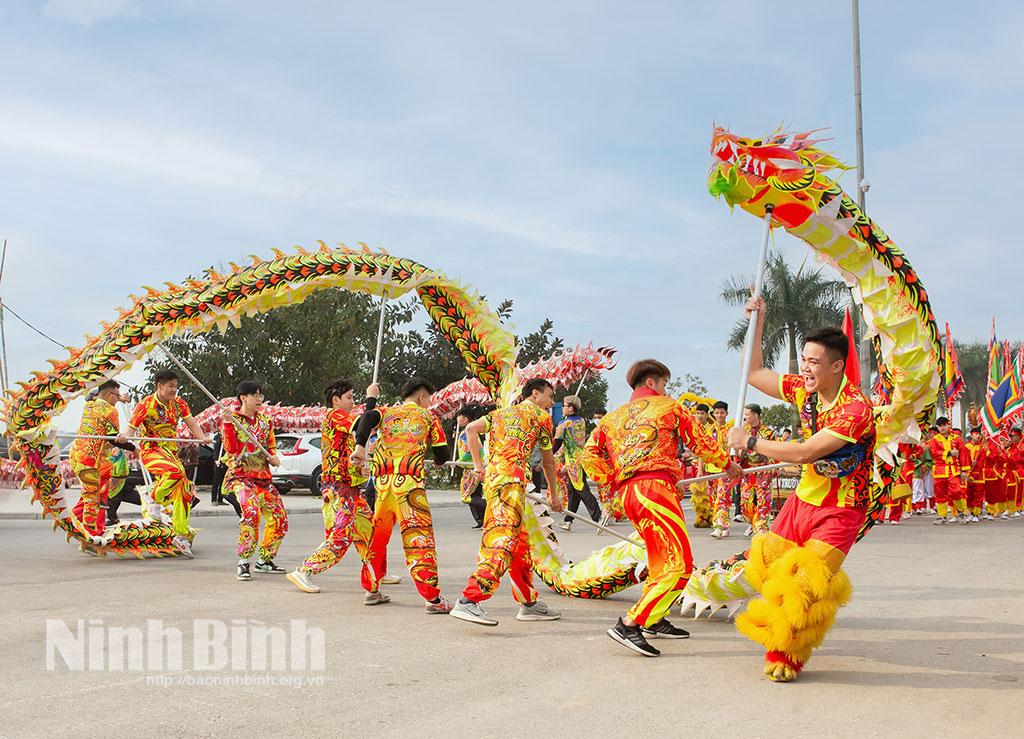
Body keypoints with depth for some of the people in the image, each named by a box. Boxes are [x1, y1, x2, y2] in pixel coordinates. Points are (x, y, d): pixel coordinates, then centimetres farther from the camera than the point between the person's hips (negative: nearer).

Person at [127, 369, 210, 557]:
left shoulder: (179, 404, 5)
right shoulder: (146, 404, -8)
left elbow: (191, 423, -4)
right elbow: (132, 427, -10)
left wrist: (202, 437, -24)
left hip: (171, 452, 6)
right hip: (151, 450, -6)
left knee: (183, 491, -2)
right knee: (175, 472, -34)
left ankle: (181, 536, 9)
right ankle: (155, 499, -6)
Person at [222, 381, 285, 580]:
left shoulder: (265, 420, 14)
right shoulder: (231, 420, -2)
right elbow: (231, 449, -14)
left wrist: (274, 457, 0)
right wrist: (228, 424, -23)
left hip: (263, 476, 6)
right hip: (240, 475, -6)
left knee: (279, 518, 4)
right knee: (251, 510, -30)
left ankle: (264, 560, 22)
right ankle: (243, 563, -23)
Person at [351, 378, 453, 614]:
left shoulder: (386, 412, 20)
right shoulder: (428, 417, 13)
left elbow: (368, 418, -3)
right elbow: (442, 455, 11)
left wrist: (360, 447, -12)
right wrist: (439, 461, 33)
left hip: (382, 483, 4)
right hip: (409, 484, -4)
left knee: (378, 535, 17)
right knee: (419, 539, -6)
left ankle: (371, 590, 27)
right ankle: (433, 598, -9)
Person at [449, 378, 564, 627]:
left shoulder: (501, 413, 26)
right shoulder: (541, 416, 10)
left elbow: (471, 428, 13)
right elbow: (548, 461, 15)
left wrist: (478, 464, 13)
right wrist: (553, 494, 26)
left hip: (491, 478, 8)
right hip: (510, 482, -8)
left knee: (520, 542, 15)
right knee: (503, 541, -18)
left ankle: (529, 603, 21)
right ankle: (468, 601, -30)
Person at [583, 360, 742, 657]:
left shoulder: (613, 417, 22)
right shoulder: (669, 406, 10)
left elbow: (590, 454, 13)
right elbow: (701, 441, 12)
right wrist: (727, 465, 27)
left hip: (627, 493, 8)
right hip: (655, 487, -7)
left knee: (661, 560, 23)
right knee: (678, 565, -10)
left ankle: (654, 621, 26)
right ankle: (629, 624, -19)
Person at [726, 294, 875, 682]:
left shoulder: (855, 408, -24)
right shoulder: (805, 390, -2)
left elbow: (804, 453, -29)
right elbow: (755, 374, 10)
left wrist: (750, 442, -19)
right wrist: (758, 322, 3)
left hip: (840, 509, -7)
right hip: (803, 499, 7)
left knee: (806, 581, -15)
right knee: (767, 564, 3)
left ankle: (787, 655, 3)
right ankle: (776, 633, 26)